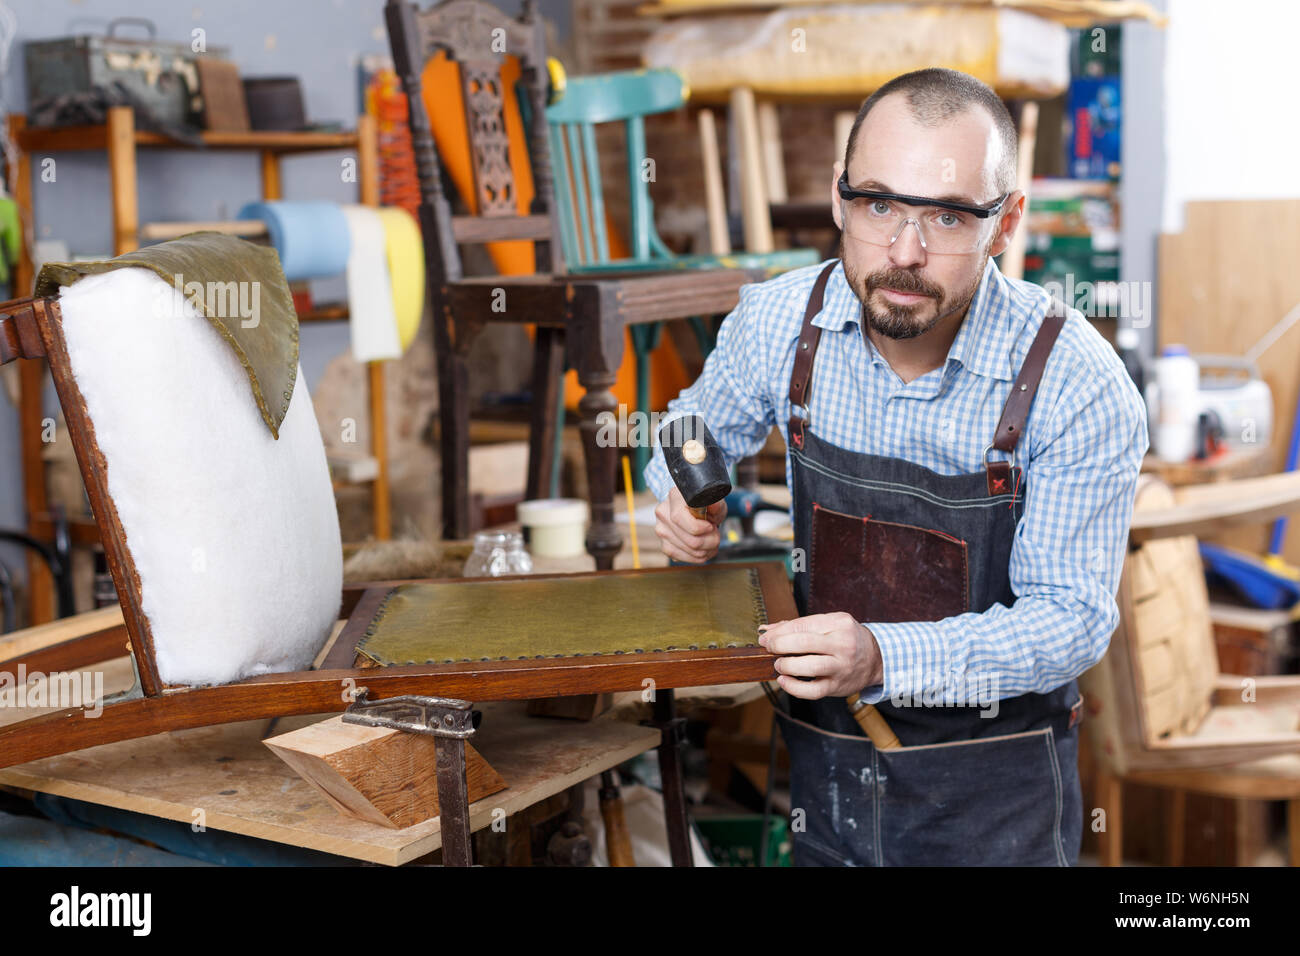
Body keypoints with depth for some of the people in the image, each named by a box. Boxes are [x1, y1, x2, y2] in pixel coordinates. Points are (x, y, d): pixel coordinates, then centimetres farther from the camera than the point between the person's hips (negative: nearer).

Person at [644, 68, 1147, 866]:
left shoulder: (1078, 383, -22)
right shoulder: (780, 320, -11)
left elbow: (1071, 616, -20)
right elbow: (700, 421, 10)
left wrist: (884, 658, -34)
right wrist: (685, 496, -12)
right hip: (821, 749, 3)